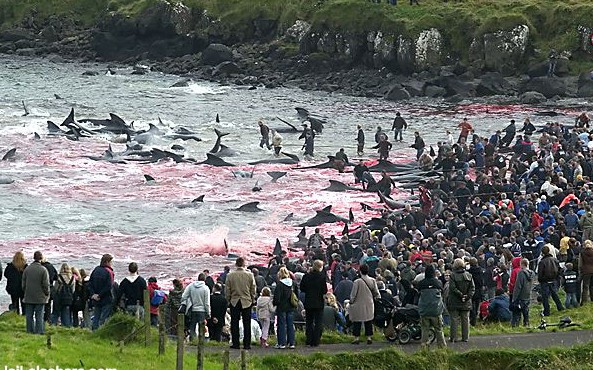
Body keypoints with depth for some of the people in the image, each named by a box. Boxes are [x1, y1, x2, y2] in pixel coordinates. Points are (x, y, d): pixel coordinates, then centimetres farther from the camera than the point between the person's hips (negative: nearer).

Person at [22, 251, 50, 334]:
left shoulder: (27, 269, 1)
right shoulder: (43, 270, -10)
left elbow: (23, 283, 7)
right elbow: (46, 284, -8)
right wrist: (47, 294, 5)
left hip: (28, 297, 3)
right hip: (40, 297, -3)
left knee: (29, 316, 8)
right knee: (39, 316, 1)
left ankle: (30, 331, 9)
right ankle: (39, 331, 0)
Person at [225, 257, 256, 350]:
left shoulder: (230, 275, -5)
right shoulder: (250, 275, -5)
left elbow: (227, 290, 0)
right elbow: (253, 290, 2)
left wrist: (228, 300, 12)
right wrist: (253, 300, 14)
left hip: (234, 302, 0)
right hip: (247, 302, 0)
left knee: (234, 324, 6)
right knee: (247, 324, 3)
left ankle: (235, 343, 5)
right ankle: (246, 344, 2)